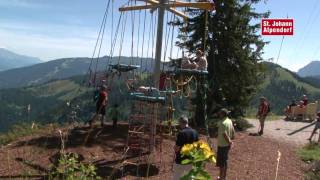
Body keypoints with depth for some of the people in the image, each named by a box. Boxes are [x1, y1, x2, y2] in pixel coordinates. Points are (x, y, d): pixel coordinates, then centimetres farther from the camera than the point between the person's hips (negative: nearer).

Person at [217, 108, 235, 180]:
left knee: (221, 161, 4)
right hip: (227, 144, 9)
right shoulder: (230, 121, 4)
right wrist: (230, 140, 17)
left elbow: (224, 134, -27)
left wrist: (229, 142, -16)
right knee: (225, 160, 19)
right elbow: (233, 131, 12)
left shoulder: (222, 123, -24)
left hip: (222, 145, -9)